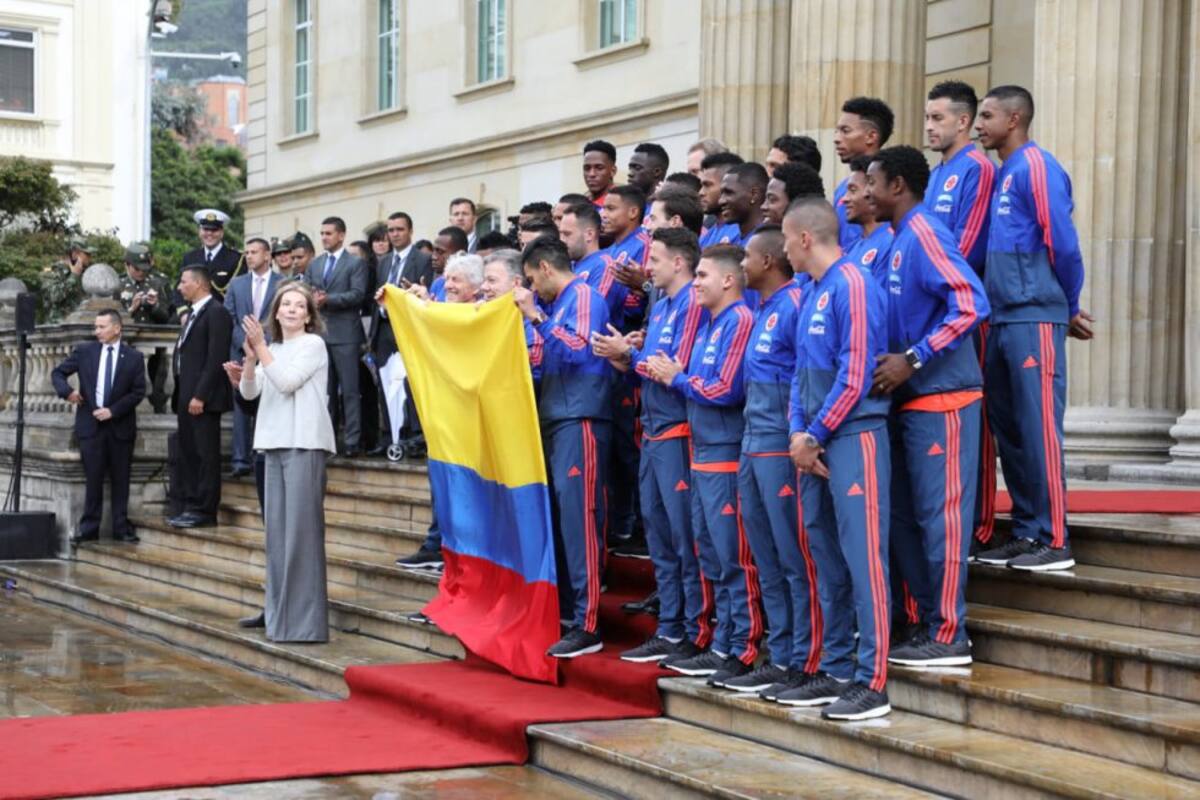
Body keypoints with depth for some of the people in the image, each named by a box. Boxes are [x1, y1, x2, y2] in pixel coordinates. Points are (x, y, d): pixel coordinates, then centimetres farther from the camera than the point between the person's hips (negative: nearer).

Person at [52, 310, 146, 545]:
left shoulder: (133, 357, 1)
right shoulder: (84, 352, 4)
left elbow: (138, 392, -3)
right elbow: (58, 372, 9)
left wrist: (113, 410, -12)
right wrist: (67, 391, -12)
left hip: (120, 426, 0)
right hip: (90, 424, 0)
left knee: (120, 479, 5)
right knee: (93, 479, 0)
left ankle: (121, 528, 11)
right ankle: (89, 528, 6)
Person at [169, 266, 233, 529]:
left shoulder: (216, 313, -10)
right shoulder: (193, 315, 20)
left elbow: (216, 359, -17)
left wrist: (200, 396, -21)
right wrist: (181, 395, 13)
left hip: (203, 398, -10)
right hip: (187, 397, 10)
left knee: (206, 455, -6)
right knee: (188, 455, 11)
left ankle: (205, 511, -4)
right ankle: (191, 506, 16)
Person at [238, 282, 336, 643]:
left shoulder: (313, 345, -1)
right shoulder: (272, 351, 18)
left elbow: (287, 382, -12)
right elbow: (249, 392, 11)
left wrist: (261, 348, -10)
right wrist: (250, 358, -5)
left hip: (304, 444, -7)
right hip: (275, 443, 7)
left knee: (301, 528, -9)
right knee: (276, 529, 8)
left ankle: (305, 621, -8)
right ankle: (279, 614, 14)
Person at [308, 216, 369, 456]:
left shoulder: (356, 263, 1)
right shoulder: (315, 265, 18)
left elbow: (357, 294, -10)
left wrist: (327, 299, -16)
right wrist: (311, 299, -10)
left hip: (345, 333, -5)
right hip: (319, 332, 5)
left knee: (349, 390, -6)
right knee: (324, 389, 9)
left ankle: (352, 440, -5)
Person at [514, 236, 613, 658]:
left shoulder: (584, 296, -6)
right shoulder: (555, 304, 19)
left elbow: (580, 349, -18)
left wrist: (536, 316, -17)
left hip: (580, 421, -9)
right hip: (555, 420, 9)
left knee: (578, 520, -11)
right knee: (557, 520, 11)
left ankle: (587, 626, -11)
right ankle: (564, 610, 18)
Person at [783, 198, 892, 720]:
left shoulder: (852, 286, -11)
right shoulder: (810, 294, 16)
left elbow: (855, 374, -16)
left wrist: (815, 435, -11)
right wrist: (797, 433, 4)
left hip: (852, 436, -9)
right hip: (813, 442, 9)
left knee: (862, 558, -8)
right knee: (827, 559, 12)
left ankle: (872, 683, -6)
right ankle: (835, 672, 20)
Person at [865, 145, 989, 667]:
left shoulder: (923, 233, -13)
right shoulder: (898, 241, 14)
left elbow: (970, 304, -23)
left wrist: (913, 360, -22)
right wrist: (891, 363, 9)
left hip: (940, 397, -10)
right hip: (909, 398, 10)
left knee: (940, 515, -5)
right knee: (905, 515, 12)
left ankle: (949, 637, 1)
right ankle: (930, 622, 20)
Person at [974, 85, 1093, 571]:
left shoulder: (1036, 166, -8)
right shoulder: (1001, 175, 17)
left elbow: (1062, 242, -12)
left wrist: (1069, 308, -1)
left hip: (1034, 318, -9)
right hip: (1001, 321, 9)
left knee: (1039, 427, -8)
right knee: (1008, 430, 10)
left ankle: (1054, 542, -5)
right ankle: (1026, 534, 16)